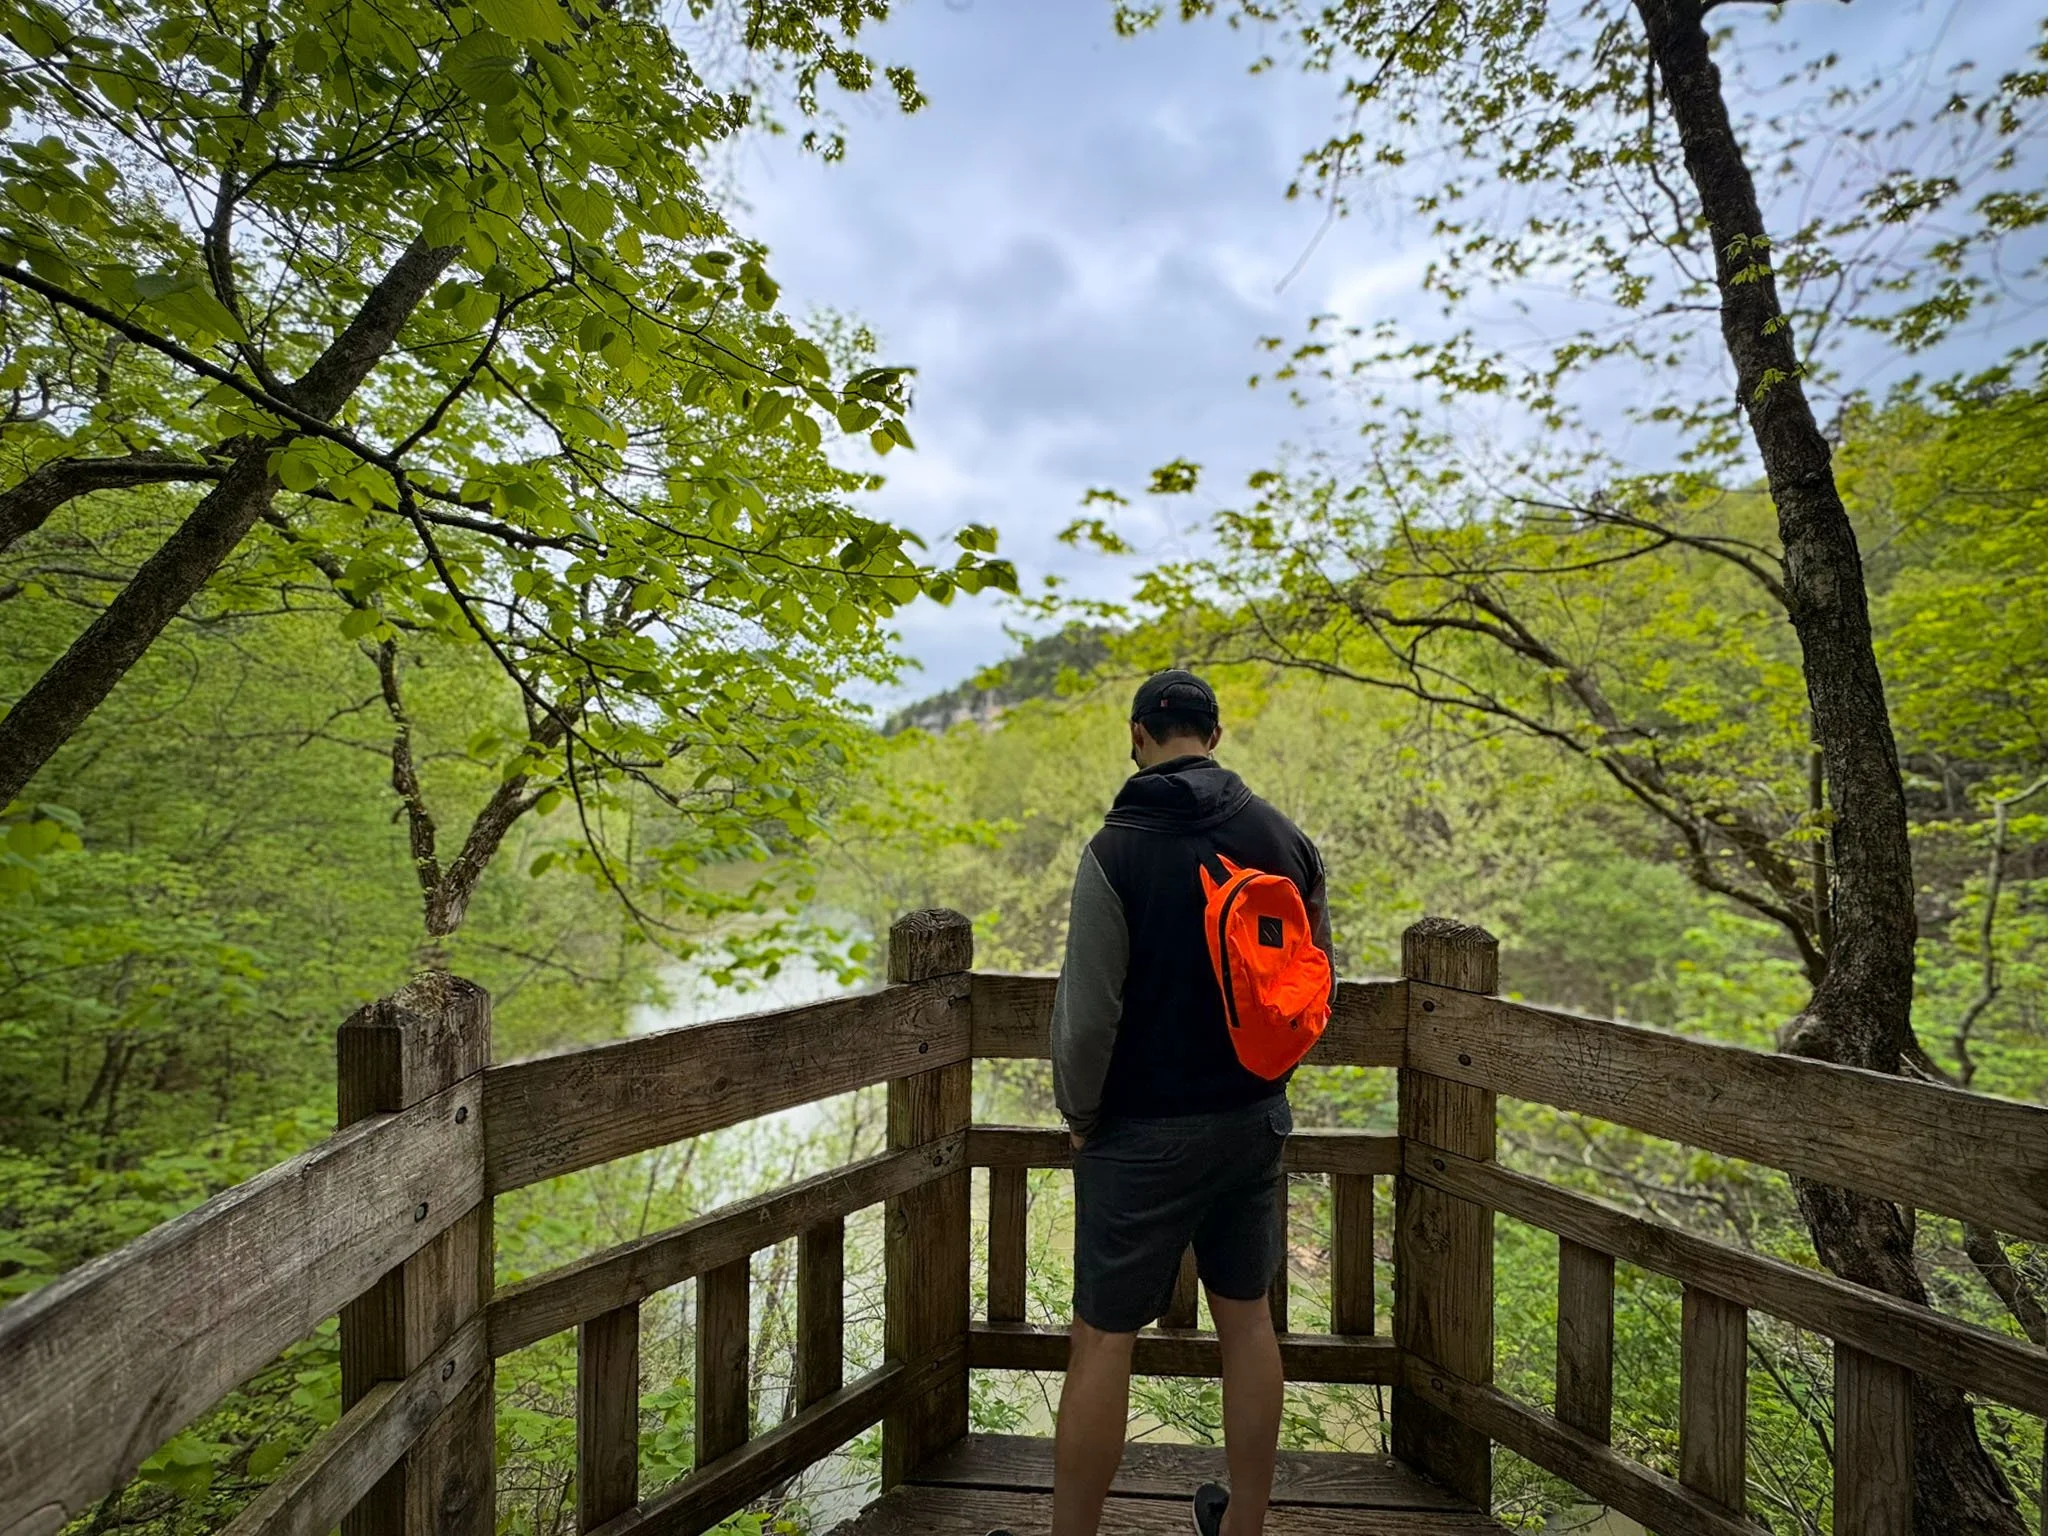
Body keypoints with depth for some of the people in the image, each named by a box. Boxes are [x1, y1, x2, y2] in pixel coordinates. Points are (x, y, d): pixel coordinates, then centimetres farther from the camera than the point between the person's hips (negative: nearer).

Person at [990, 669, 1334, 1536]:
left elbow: (1087, 1013, -19)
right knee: (1247, 1317, 21)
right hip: (1256, 1121, 6)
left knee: (1102, 1338, 9)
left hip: (1145, 1131, -5)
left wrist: (1079, 1117, -2)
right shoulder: (1287, 839, -1)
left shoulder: (1118, 848, -18)